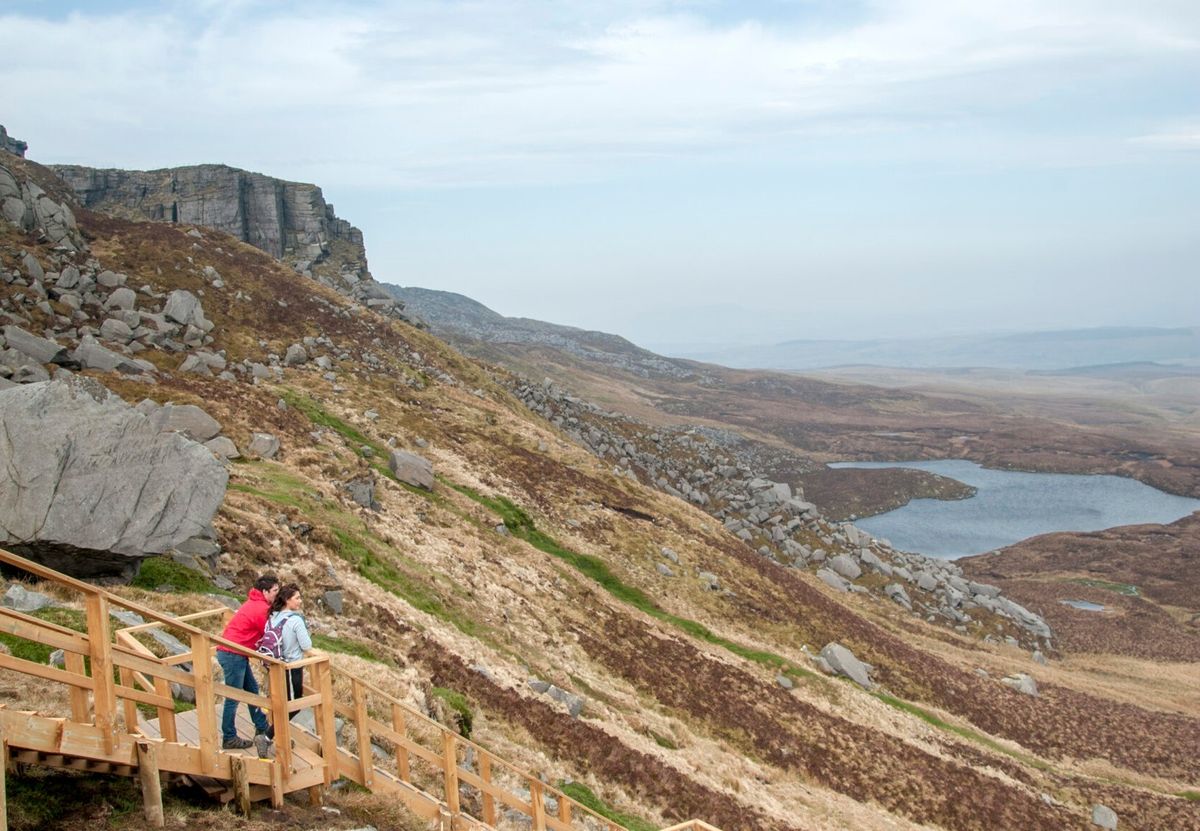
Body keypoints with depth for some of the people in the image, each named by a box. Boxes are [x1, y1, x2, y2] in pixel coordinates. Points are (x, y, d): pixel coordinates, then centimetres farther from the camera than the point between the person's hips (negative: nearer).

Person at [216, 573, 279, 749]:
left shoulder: (254, 603, 14)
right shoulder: (261, 609, -17)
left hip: (236, 654, 10)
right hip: (233, 655, -10)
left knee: (252, 689, 17)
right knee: (234, 697, -2)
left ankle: (262, 728, 26)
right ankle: (229, 738, 5)